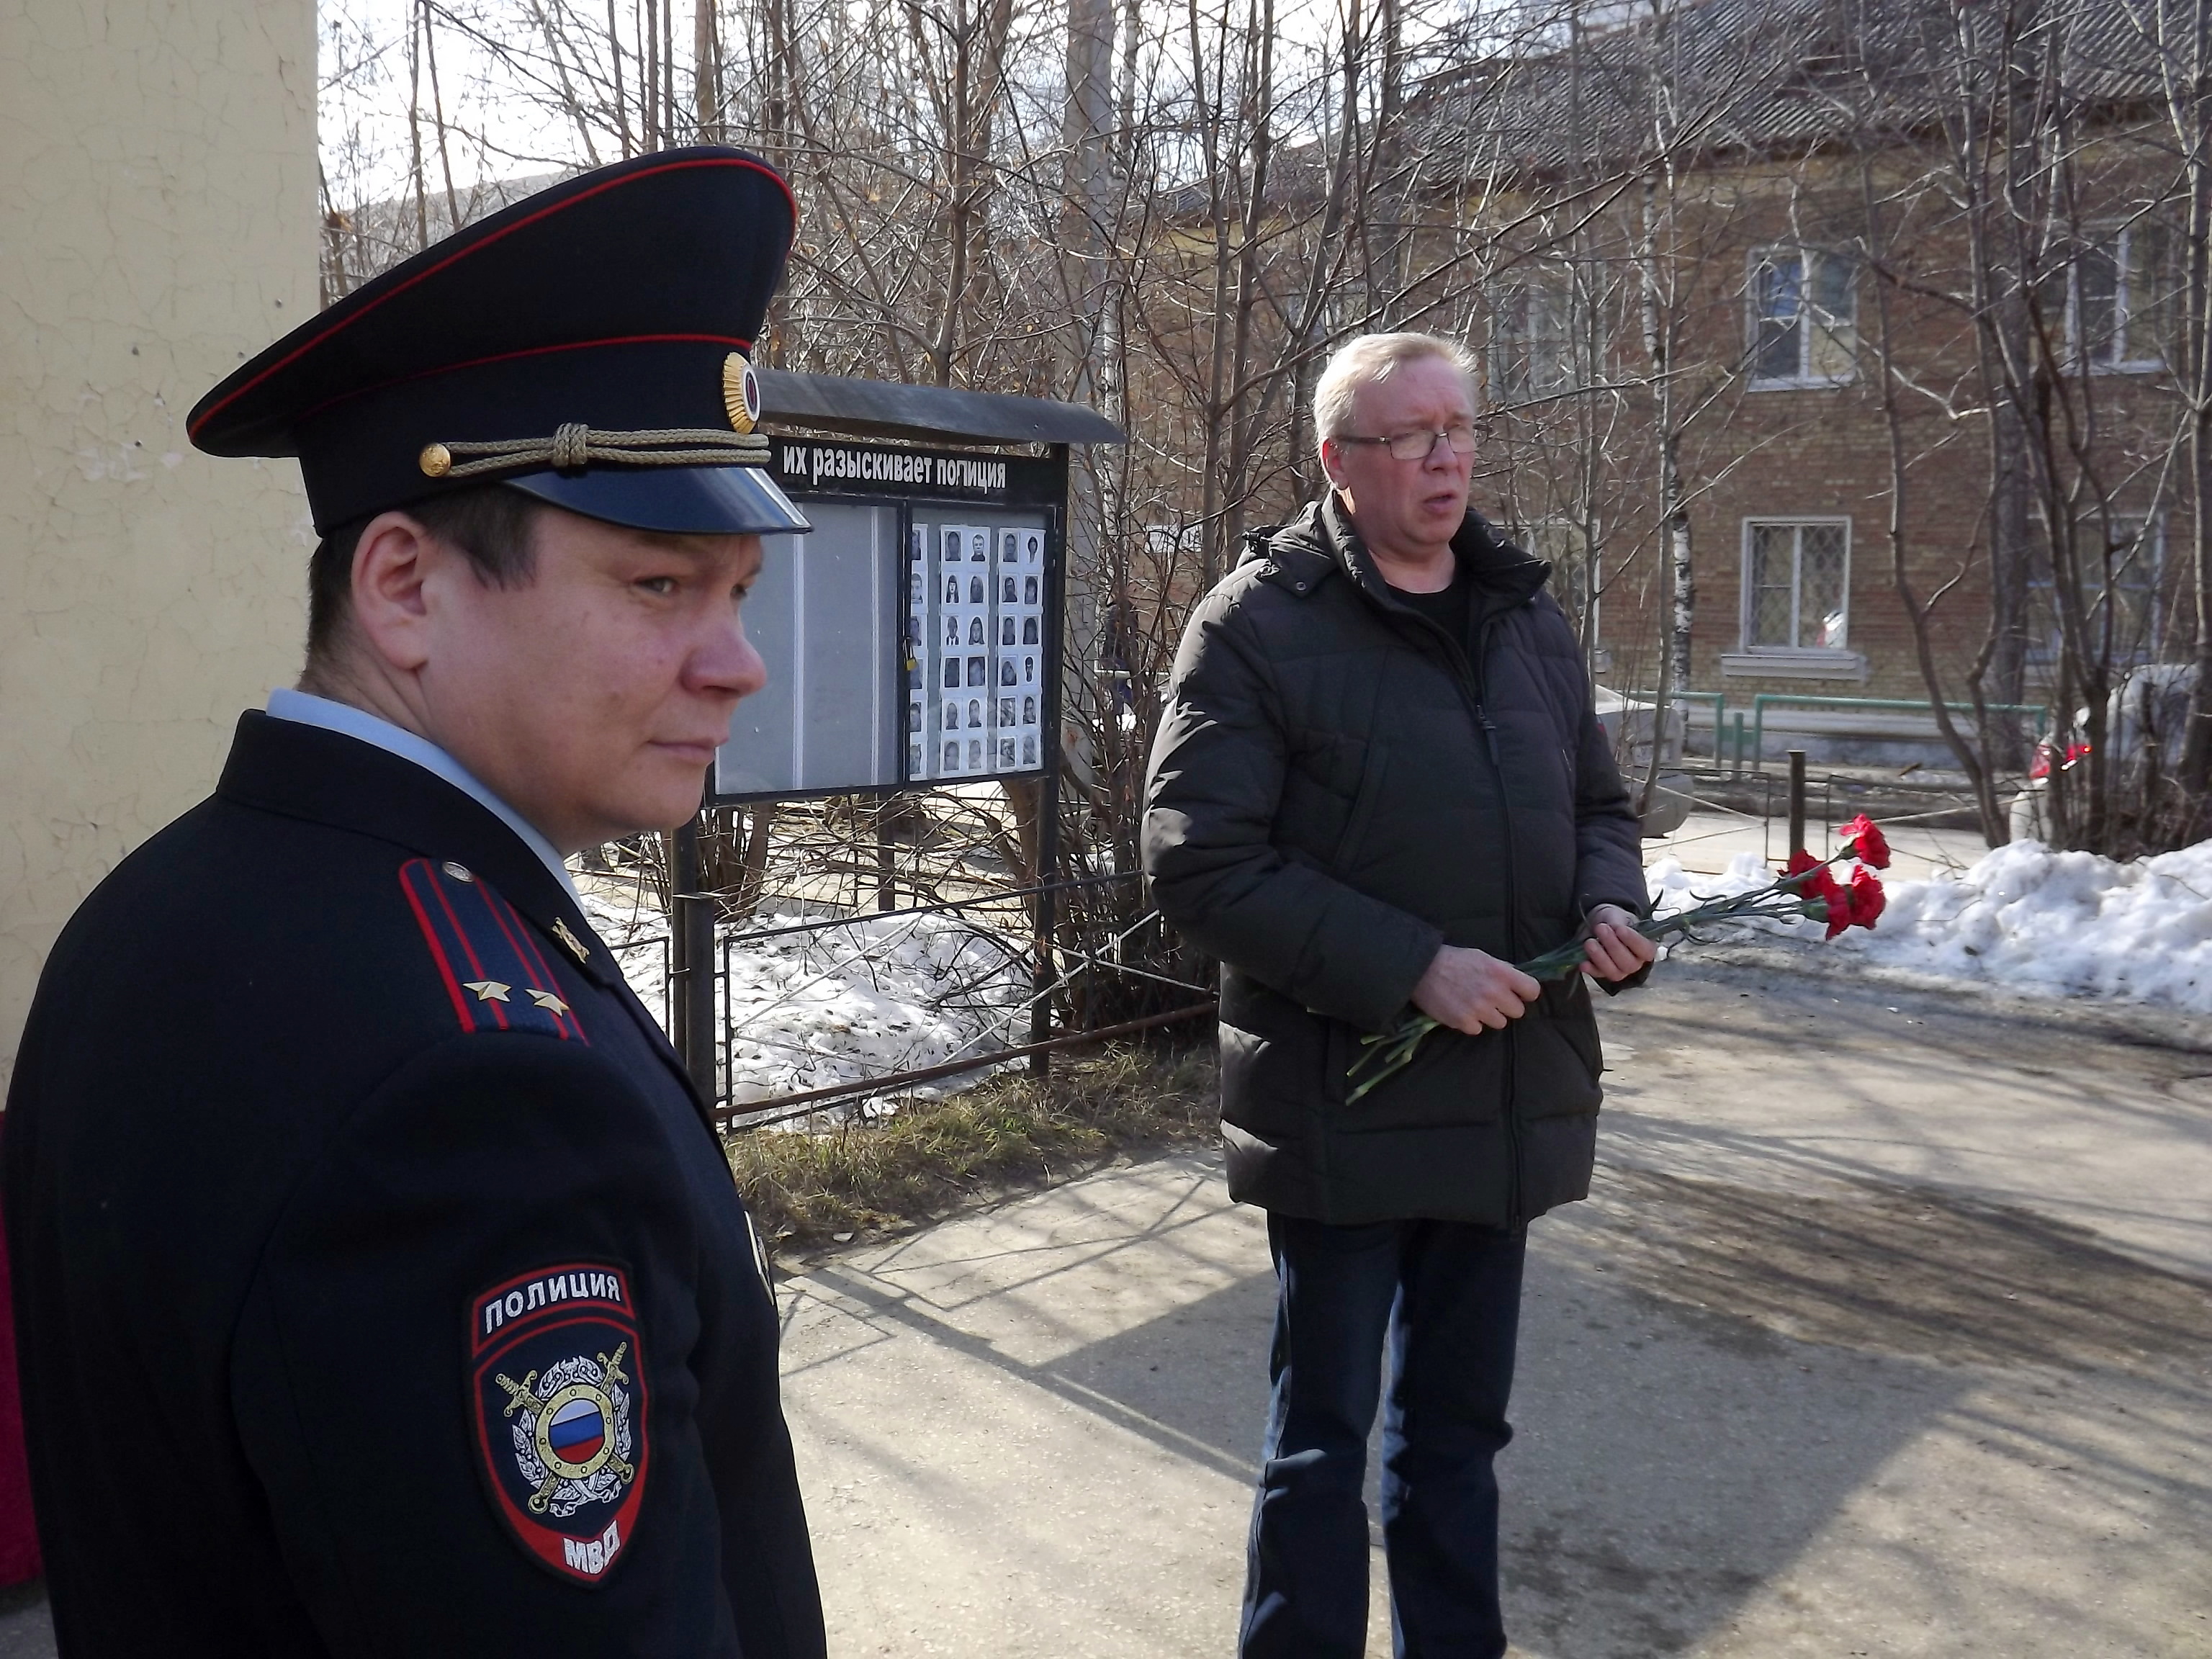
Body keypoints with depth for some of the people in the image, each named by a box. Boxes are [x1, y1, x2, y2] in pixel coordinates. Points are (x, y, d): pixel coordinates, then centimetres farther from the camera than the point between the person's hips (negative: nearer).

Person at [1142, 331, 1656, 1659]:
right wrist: (1409, 967, -21)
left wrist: (1611, 907, -4)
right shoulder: (1260, 625, -9)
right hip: (1344, 1097, -5)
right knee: (1323, 1440, 8)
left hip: (1509, 1097, 6)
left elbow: (1599, 804, 19)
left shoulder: (1530, 616, 11)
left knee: (1461, 1425, 20)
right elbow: (1202, 862, -15)